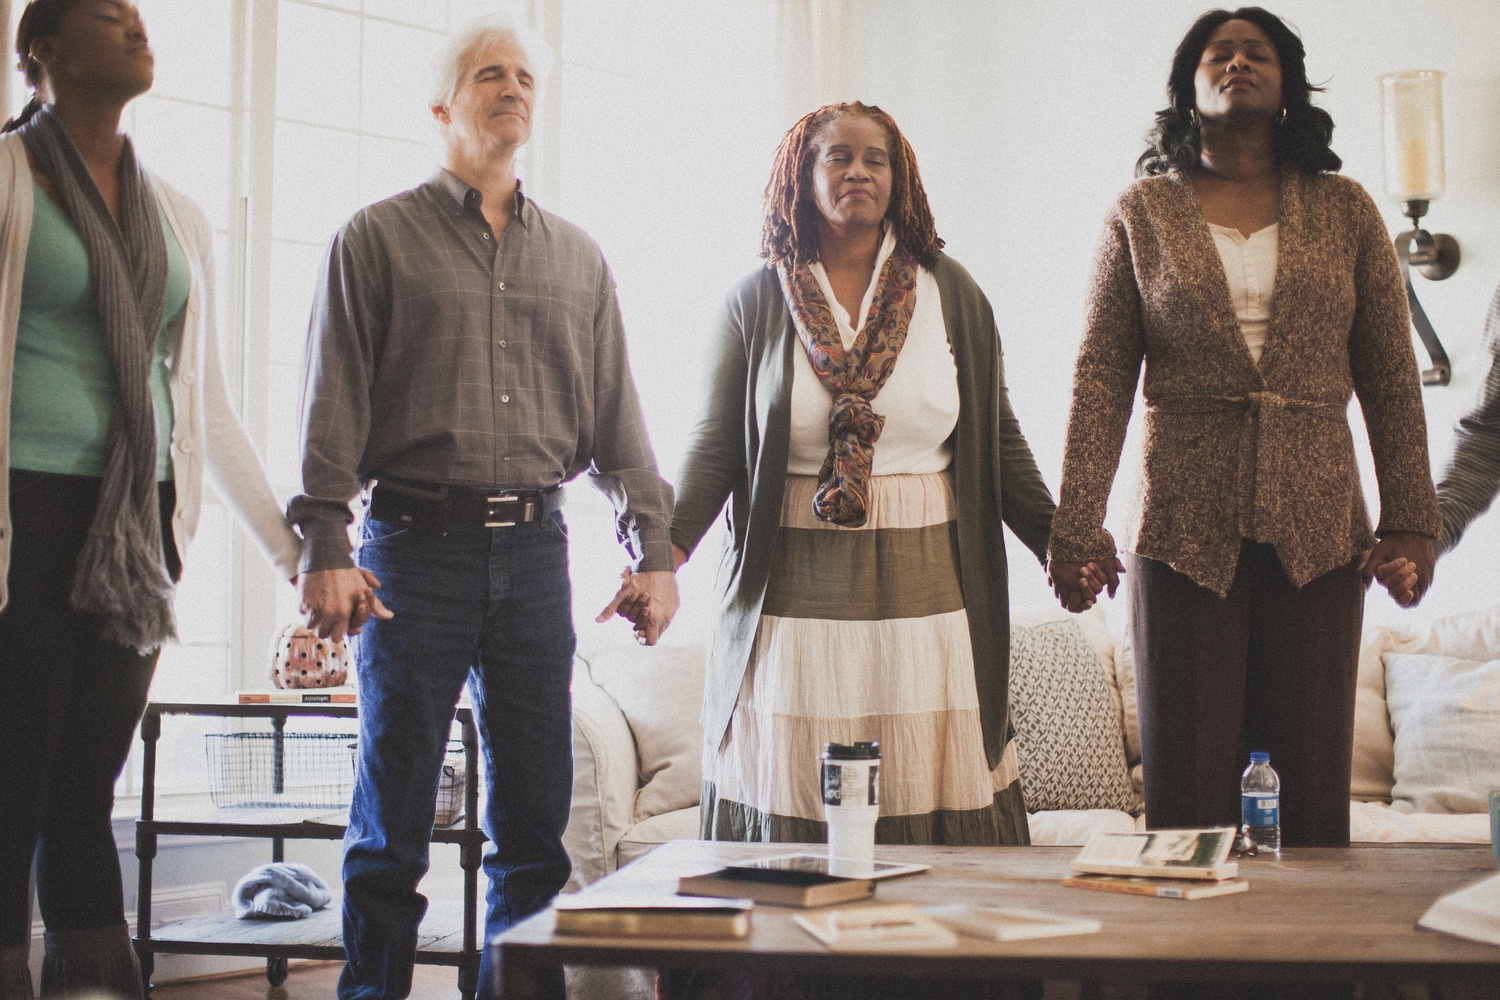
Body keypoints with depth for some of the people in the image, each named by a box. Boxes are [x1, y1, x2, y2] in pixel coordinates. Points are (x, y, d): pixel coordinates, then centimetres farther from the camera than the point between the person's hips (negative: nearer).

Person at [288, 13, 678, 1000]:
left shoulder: (578, 258, 16)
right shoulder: (378, 238, 6)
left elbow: (616, 413, 14)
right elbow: (334, 403, -1)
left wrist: (655, 549, 5)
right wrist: (327, 548, -11)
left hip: (535, 549, 3)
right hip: (416, 546, -3)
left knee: (536, 814, 5)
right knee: (394, 813, 1)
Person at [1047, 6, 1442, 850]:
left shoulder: (1344, 210, 11)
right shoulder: (1143, 213, 7)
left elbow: (1391, 377, 9)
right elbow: (1102, 379, 2)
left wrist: (1411, 522, 1)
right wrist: (1076, 526, -5)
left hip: (1318, 535, 1)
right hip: (1185, 534, -1)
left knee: (1315, 789, 4)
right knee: (1187, 790, 0)